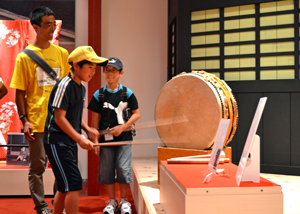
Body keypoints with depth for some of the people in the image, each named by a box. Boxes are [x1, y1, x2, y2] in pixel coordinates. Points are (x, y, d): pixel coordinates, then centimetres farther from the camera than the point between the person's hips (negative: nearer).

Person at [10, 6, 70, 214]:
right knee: (37, 166, 4)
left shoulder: (61, 53, 7)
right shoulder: (25, 56, -2)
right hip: (36, 121, -3)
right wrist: (24, 119, -9)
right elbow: (20, 91, -1)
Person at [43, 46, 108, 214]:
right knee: (75, 185, -12)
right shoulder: (65, 85, -15)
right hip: (57, 141, -9)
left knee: (65, 187, 15)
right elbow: (59, 118, -19)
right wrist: (80, 139, -21)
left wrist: (88, 129, 3)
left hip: (70, 142, 9)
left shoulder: (82, 88, 12)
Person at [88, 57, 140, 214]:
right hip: (105, 138, 2)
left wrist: (122, 127, -11)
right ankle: (112, 201, 22)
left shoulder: (127, 93, -1)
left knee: (123, 168, -3)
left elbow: (136, 114, 2)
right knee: (106, 170, 6)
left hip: (124, 138, -1)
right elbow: (95, 119, 4)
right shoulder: (99, 95, 2)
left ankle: (123, 201, 16)